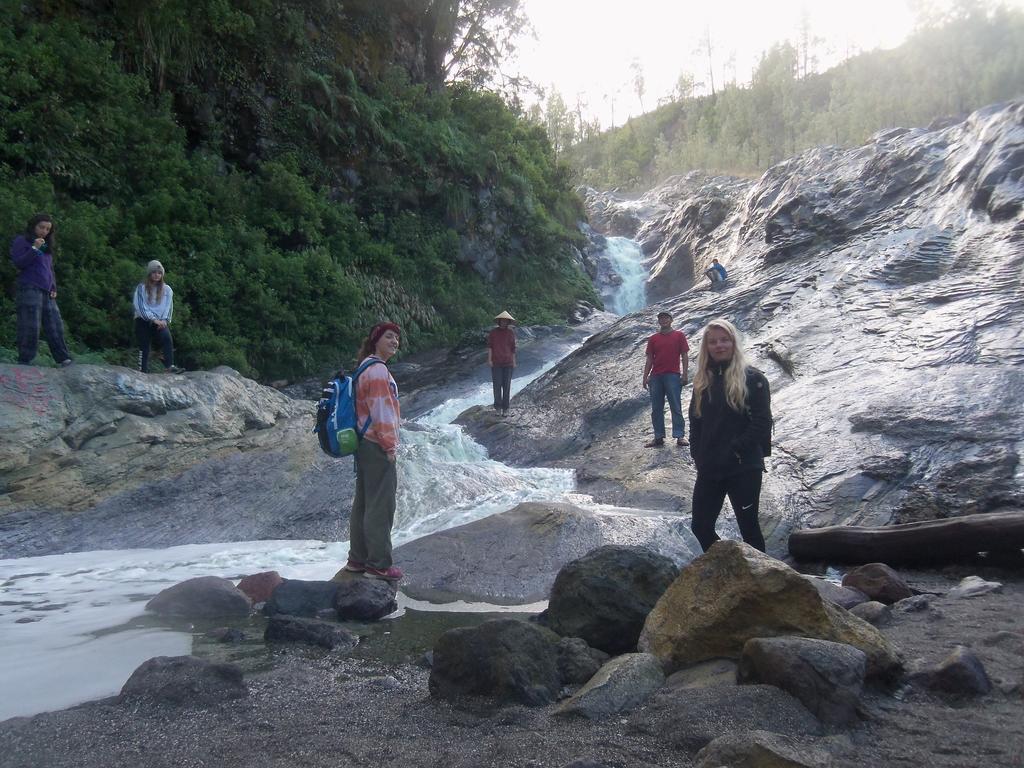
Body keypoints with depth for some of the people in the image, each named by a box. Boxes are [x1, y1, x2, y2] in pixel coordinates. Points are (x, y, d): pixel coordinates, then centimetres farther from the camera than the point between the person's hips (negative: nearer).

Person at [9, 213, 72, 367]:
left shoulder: (47, 246, 24)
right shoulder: (21, 241, 5)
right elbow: (18, 263, -7)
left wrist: (53, 288, 13)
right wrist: (34, 249, -16)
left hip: (46, 292, 7)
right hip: (30, 290, -7)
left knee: (55, 327, -1)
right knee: (30, 328, -11)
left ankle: (64, 360, -3)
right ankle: (24, 362, -7)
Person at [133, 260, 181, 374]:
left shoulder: (166, 289, 10)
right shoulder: (141, 288, 3)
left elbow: (169, 307, 6)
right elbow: (140, 307, -6)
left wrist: (164, 320, -11)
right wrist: (153, 319, -15)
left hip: (160, 321, 0)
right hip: (143, 321, 0)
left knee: (167, 337, -27)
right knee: (144, 347, -3)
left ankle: (170, 365, -36)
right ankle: (143, 371, 4)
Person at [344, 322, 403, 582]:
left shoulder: (366, 367, 16)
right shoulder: (378, 370, -16)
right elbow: (381, 412, -19)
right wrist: (390, 446, -13)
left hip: (365, 444, 10)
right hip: (378, 447, -10)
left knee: (363, 503, 15)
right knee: (381, 505, -3)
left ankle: (358, 559, 24)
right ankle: (379, 565, 4)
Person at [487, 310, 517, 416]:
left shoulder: (511, 333, 5)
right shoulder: (493, 332, 0)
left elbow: (513, 348, 8)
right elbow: (489, 345, -4)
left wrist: (514, 362, 6)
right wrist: (489, 359, -13)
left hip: (508, 363, 1)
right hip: (496, 363, -1)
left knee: (506, 385, 1)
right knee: (497, 385, -7)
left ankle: (505, 408, 7)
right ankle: (498, 407, 6)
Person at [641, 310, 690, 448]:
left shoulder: (679, 335, 5)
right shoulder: (653, 339, 14)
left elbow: (684, 356, 2)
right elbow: (649, 359, 13)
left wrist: (685, 373, -7)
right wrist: (645, 377, 6)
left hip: (673, 375, -4)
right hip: (655, 377, 4)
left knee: (676, 407, -5)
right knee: (656, 409, 4)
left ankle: (680, 436, -4)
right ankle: (659, 438, 8)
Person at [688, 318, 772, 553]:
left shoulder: (752, 379, -5)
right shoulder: (702, 381, 11)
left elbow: (762, 423, -10)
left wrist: (735, 450, -14)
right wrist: (698, 455, 2)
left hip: (744, 468, -6)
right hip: (708, 469, 6)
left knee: (748, 526, 4)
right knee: (700, 527, 8)